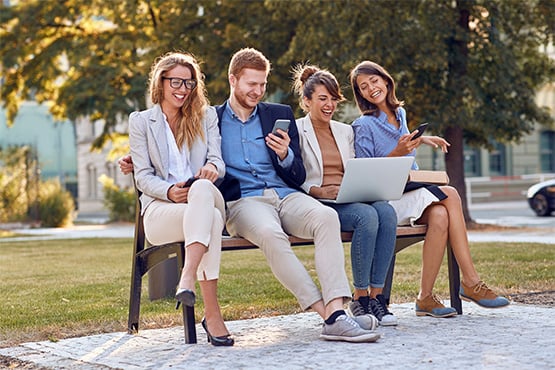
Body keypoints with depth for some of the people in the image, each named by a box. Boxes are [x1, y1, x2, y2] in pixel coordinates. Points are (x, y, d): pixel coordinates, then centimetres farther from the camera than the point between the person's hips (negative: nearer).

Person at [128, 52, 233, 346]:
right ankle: (212, 314, -46)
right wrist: (170, 191, -19)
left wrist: (212, 168, -19)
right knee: (210, 219, -37)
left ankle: (188, 277, -52)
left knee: (202, 189, -39)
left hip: (206, 200, 2)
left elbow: (218, 161, 8)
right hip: (160, 210, -2)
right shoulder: (140, 121, 13)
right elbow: (143, 176, 4)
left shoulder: (206, 116, 20)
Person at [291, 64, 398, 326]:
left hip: (351, 199, 5)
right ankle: (360, 297, -21)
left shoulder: (345, 131, 23)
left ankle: (376, 295, -26)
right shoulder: (296, 130, 5)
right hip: (316, 205, -5)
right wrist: (319, 191, -18)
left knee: (386, 211, -28)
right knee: (367, 216, -33)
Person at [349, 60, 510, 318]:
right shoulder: (364, 125, -4)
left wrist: (421, 140, 18)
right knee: (450, 194, -28)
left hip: (414, 189, 6)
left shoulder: (400, 113, 16)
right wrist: (397, 153, -18)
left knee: (439, 215, -29)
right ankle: (471, 281, -22)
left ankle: (426, 297, -27)